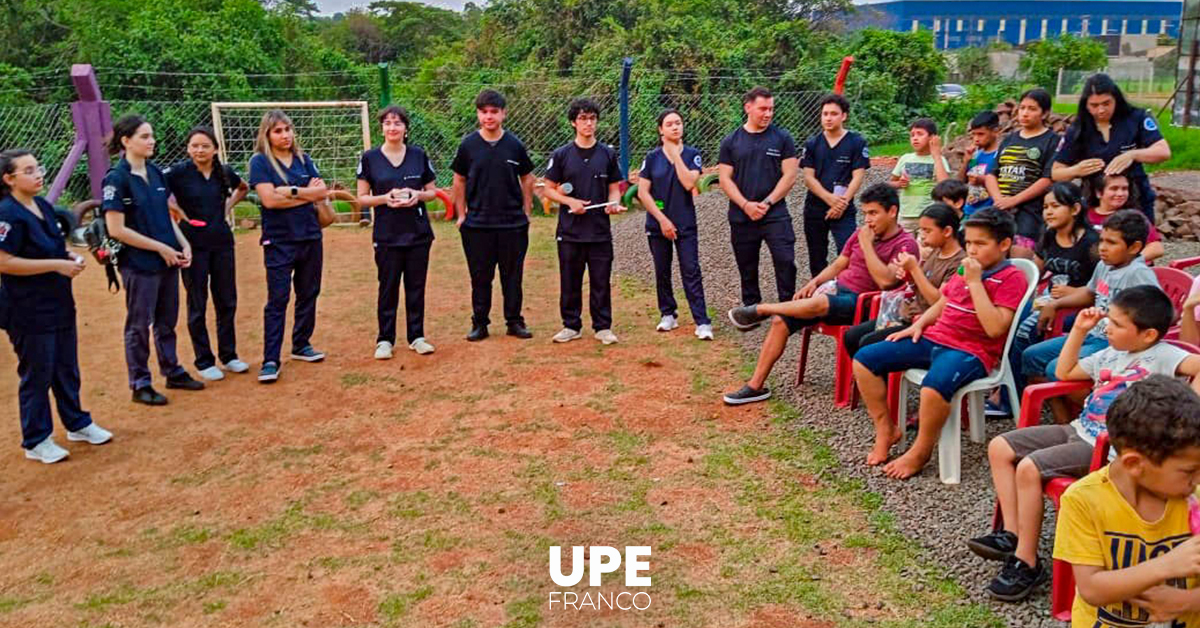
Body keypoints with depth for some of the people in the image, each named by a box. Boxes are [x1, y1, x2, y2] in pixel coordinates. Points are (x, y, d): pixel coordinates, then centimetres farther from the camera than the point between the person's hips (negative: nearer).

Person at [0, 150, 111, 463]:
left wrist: (71, 257, 2)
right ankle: (36, 441, 18)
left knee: (67, 368, 19)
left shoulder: (44, 206, 8)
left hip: (59, 303, 8)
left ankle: (77, 424, 35)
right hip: (28, 311, -8)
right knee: (37, 373, 3)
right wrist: (57, 264, -23)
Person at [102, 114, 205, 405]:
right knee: (139, 325, 6)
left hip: (168, 261, 6)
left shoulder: (156, 173, 7)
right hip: (139, 265, -6)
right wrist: (160, 247, -15)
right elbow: (116, 229, -17)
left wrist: (183, 244, 2)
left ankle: (173, 372, 32)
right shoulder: (117, 179, -13)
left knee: (167, 321, 17)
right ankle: (140, 384, 18)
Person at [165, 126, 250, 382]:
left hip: (222, 242, 4)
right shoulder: (179, 172, -10)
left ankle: (229, 355, 24)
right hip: (194, 244, -4)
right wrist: (178, 211, -15)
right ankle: (204, 361, 15)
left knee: (227, 302, 11)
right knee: (197, 305, 5)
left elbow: (243, 188, 22)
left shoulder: (224, 172, 3)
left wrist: (228, 206, 8)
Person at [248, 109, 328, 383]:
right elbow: (269, 199, -16)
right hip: (279, 241, -5)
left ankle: (301, 345, 27)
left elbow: (323, 192, 0)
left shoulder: (303, 159, 10)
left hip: (310, 237, 5)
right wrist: (307, 194, -10)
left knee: (308, 295, 12)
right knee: (277, 301, -6)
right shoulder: (260, 161, -3)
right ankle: (270, 360, -3)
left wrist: (291, 191, -13)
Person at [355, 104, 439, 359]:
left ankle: (416, 336, 19)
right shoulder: (370, 158, 0)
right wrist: (385, 198, -16)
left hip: (419, 233, 2)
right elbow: (362, 198, 1)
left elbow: (433, 191, 9)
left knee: (416, 287, 7)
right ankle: (385, 340, 14)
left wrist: (418, 195, -12)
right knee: (388, 287, 3)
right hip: (386, 235, -1)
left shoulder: (419, 155, 5)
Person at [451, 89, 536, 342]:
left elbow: (527, 179, 11)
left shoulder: (515, 145, 1)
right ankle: (479, 324, 17)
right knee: (480, 277, 7)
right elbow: (459, 181, 8)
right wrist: (461, 215, 4)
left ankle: (514, 322, 19)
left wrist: (526, 212, 7)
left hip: (513, 224, 0)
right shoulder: (468, 145, 0)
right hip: (477, 225, 0)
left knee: (513, 276, 7)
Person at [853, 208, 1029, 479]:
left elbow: (994, 328, -19)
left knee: (935, 385, -40)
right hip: (933, 339, 8)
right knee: (865, 359, -3)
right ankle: (886, 429, 10)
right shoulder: (964, 269, 17)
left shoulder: (1011, 278, -6)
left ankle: (921, 451, -13)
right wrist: (919, 324, 10)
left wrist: (975, 282, -17)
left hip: (971, 352, -8)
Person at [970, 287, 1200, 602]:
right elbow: (1065, 372, 24)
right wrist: (1079, 330, 19)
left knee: (1029, 468, -26)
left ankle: (1026, 562, -13)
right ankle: (1012, 533, 2)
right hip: (1079, 430, 9)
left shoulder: (1162, 356, -11)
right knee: (999, 447, 1)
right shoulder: (1111, 355, 14)